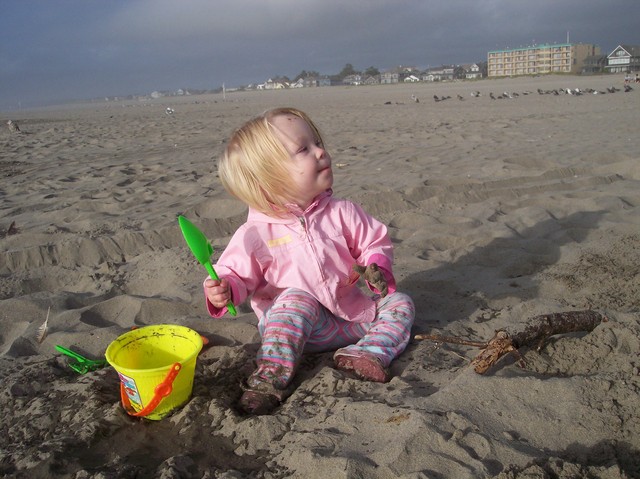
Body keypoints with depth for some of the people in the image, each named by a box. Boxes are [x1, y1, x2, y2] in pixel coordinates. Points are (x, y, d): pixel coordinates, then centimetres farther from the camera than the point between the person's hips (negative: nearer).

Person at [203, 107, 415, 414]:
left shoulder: (341, 212, -4)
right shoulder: (256, 232, -13)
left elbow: (375, 242, 5)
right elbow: (236, 272, -7)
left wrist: (376, 267, -17)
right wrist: (225, 289, -30)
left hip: (351, 315, 5)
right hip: (296, 325, -4)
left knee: (400, 303, -4)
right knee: (296, 299, -34)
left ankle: (366, 354, -23)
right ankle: (271, 376, -31)